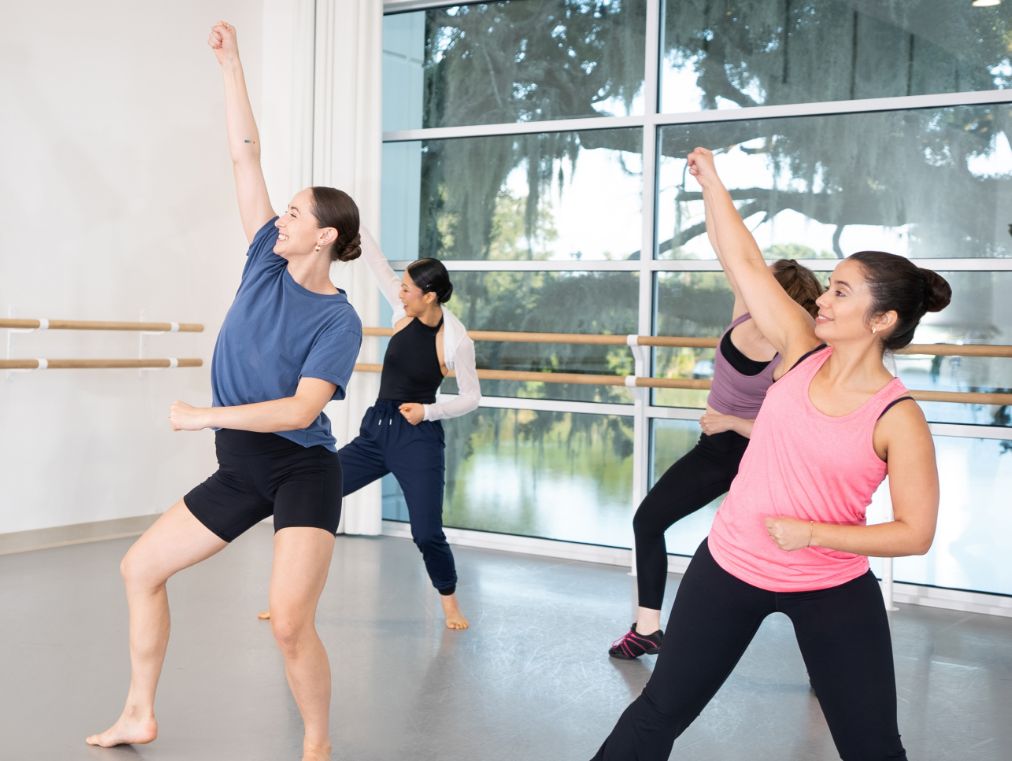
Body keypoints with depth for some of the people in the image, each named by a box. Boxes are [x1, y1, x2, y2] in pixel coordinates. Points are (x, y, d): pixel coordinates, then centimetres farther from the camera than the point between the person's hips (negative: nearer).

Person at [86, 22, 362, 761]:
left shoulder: (339, 321, -13)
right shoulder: (267, 264, 2)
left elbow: (302, 409, -24)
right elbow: (246, 154, 1)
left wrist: (205, 415, -24)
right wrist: (231, 64, 0)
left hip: (303, 472, -7)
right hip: (242, 469, 7)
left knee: (291, 624, -21)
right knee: (141, 565, 11)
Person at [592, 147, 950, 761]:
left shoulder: (898, 418, -17)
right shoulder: (803, 354, -7)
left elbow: (916, 533, -17)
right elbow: (745, 264, -3)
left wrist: (809, 533, -21)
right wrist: (711, 184, -3)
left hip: (833, 590, -3)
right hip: (730, 567, 3)